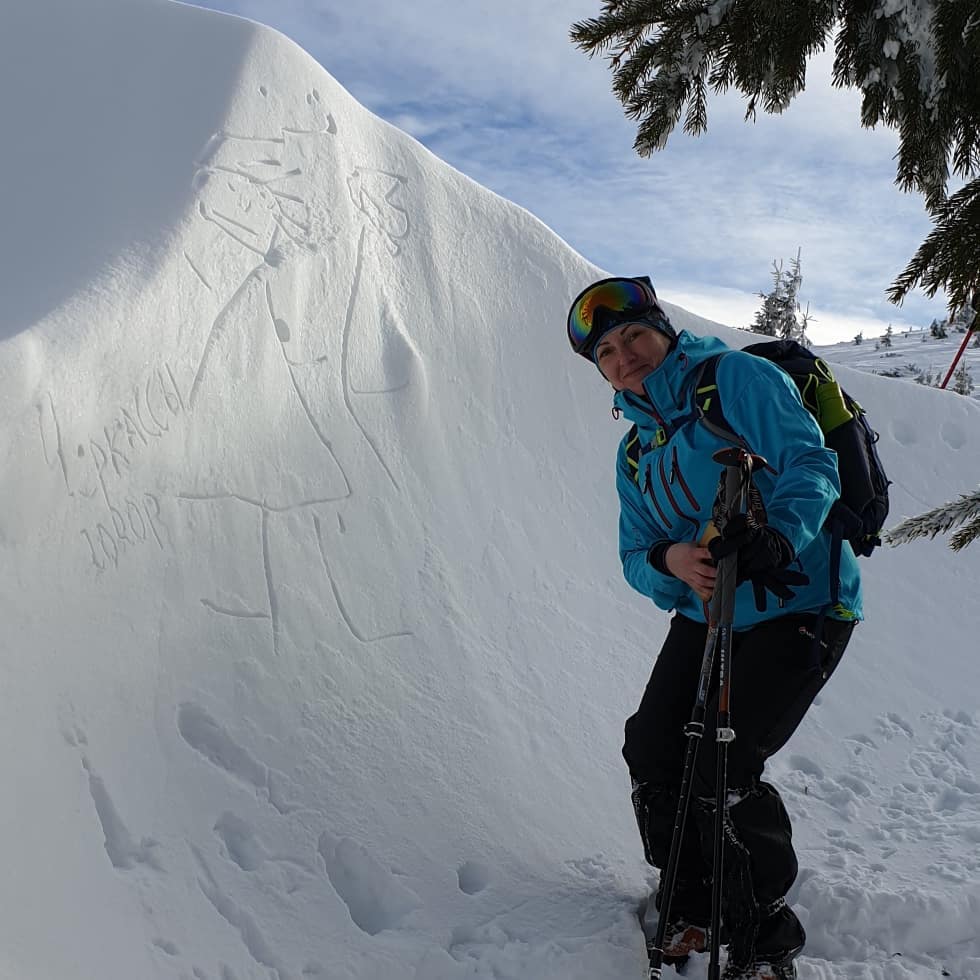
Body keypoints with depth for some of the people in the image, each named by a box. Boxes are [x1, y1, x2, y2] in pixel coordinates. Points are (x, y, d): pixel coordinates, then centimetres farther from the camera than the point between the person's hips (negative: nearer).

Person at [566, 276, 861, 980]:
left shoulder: (737, 377, -8)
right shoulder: (635, 453, 13)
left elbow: (811, 464, -19)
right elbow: (636, 558, 7)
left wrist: (777, 536, -38)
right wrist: (670, 562, -18)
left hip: (798, 608, -7)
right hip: (704, 615, 7)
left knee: (722, 775, -13)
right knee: (652, 754, 1)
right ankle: (692, 907, 27)